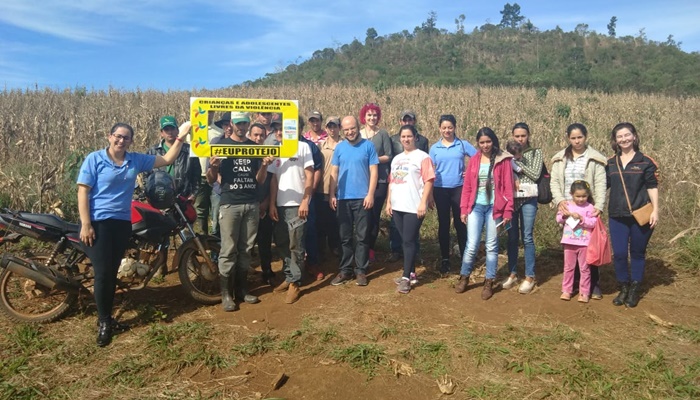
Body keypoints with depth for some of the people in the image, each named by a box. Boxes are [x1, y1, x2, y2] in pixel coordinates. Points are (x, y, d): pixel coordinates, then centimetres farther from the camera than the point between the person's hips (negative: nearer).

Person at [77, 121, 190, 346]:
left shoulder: (136, 160, 6)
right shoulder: (95, 159, -7)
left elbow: (167, 160, 12)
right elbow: (83, 191, -10)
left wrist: (180, 138, 1)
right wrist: (85, 224, -16)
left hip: (123, 223, 5)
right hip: (98, 222, -5)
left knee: (113, 272, 13)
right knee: (102, 273, -4)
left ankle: (106, 317, 26)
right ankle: (103, 321, 11)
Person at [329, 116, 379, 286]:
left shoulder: (368, 146, 0)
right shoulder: (339, 147, 7)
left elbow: (373, 171, -2)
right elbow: (334, 172, 8)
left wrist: (370, 194, -10)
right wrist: (332, 195, 2)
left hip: (362, 198, -2)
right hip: (343, 198, 3)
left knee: (362, 237, 3)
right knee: (345, 237, 8)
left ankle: (361, 270, 11)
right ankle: (345, 270, 17)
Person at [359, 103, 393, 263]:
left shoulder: (383, 134, 3)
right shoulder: (357, 134, 7)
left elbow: (389, 156, 0)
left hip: (380, 180, -1)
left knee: (375, 215, 1)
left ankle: (370, 248, 13)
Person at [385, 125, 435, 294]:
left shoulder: (422, 156, -4)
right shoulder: (396, 158, 17)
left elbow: (428, 181, -11)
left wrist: (423, 203, -17)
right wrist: (388, 202, 13)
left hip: (414, 207, -6)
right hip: (397, 206, 7)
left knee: (409, 241, -4)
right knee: (405, 241, 12)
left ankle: (406, 277, 2)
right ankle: (411, 273, 22)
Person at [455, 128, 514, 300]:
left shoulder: (503, 160, -1)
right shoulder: (474, 160, 7)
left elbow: (508, 187, -3)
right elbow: (467, 186, 7)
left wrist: (507, 211, -7)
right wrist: (464, 209, 3)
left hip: (494, 207, -1)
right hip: (476, 207, 2)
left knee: (492, 246, 7)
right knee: (472, 245, -1)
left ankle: (489, 282, 18)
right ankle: (464, 277, 18)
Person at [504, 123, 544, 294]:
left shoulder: (536, 152, 3)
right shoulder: (507, 151, 8)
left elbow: (535, 175, -7)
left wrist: (517, 161, -9)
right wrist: (513, 157, -13)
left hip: (528, 199, -2)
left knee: (527, 238, 0)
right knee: (512, 237, 8)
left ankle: (529, 277, 10)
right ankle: (512, 274, 20)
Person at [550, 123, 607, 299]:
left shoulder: (595, 159, 0)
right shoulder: (560, 159, 8)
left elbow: (600, 184, -6)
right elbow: (554, 182, 2)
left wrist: (599, 206, -19)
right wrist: (559, 200, -14)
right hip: (567, 209, 3)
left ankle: (593, 283, 12)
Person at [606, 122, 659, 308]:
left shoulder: (645, 161, -1)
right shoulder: (610, 163, 7)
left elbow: (652, 187, -2)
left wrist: (655, 211, -8)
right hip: (617, 216, 2)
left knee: (637, 252, 8)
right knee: (619, 253, -1)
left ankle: (634, 291, 21)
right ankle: (623, 289, 18)